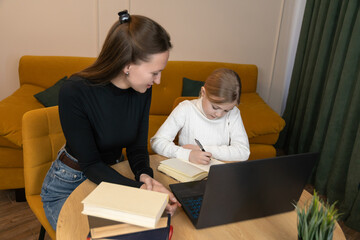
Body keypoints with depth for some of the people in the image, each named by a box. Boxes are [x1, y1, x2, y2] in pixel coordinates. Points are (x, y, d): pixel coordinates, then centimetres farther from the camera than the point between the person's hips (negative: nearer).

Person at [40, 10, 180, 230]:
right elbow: (90, 164, -23)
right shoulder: (74, 92, -28)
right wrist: (139, 188, -36)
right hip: (68, 185, -4)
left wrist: (144, 175, -27)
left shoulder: (142, 90, -12)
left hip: (111, 176, 4)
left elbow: (138, 146, -5)